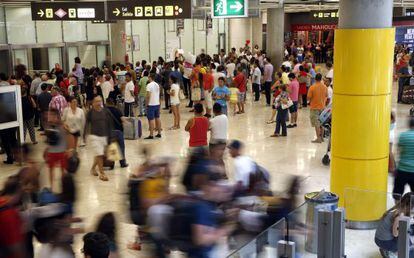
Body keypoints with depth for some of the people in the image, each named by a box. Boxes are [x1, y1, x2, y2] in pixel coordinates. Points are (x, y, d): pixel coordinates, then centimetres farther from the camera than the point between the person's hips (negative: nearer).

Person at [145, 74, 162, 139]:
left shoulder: (149, 85, -15)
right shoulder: (157, 85, 10)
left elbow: (148, 95, -18)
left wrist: (146, 104, -10)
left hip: (151, 104, -8)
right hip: (157, 104, 8)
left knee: (151, 119, -5)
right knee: (157, 118, 13)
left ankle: (151, 135, -3)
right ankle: (159, 133, 18)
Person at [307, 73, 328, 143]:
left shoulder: (312, 87, -16)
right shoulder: (325, 87, -3)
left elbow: (308, 98, -13)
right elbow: (326, 96, 10)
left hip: (314, 107, -5)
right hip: (322, 107, 5)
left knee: (316, 124, -1)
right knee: (321, 123, 16)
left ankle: (318, 138, -1)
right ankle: (321, 137, 23)